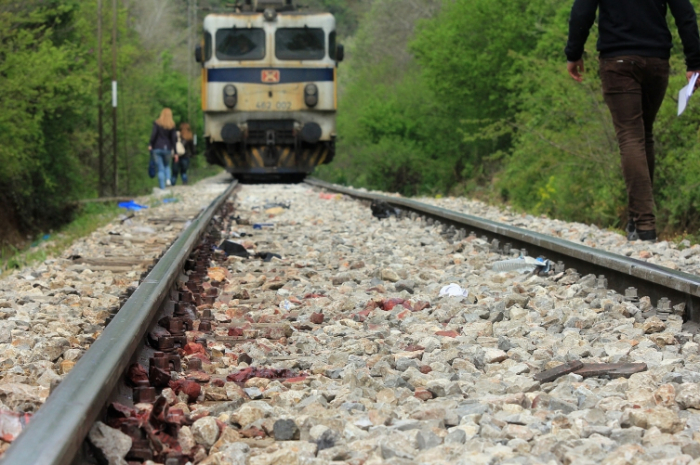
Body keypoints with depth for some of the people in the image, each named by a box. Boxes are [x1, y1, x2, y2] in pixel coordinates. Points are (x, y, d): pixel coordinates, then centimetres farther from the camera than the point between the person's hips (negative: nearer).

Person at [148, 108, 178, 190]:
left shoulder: (157, 123, -3)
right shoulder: (172, 125, 1)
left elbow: (153, 134, -13)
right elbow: (174, 138, -1)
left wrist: (151, 145, -1)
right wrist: (174, 151, 3)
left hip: (157, 148, -1)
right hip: (167, 148, 1)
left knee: (160, 168, 3)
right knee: (167, 165, 24)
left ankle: (162, 187, -1)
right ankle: (168, 179, -1)